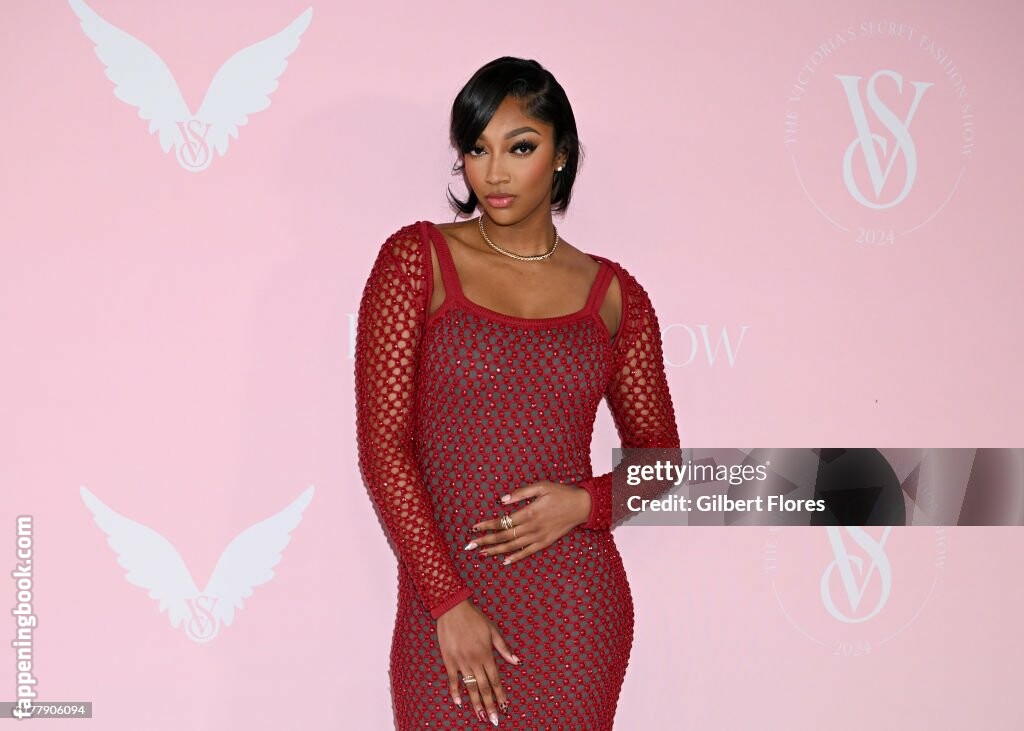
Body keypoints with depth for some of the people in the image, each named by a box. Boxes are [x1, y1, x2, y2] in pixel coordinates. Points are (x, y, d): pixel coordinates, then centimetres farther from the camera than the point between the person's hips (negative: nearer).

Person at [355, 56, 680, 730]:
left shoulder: (613, 293, 4)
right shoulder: (416, 259, -2)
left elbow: (659, 458, 12)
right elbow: (383, 444, -7)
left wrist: (585, 502, -9)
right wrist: (447, 601, -12)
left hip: (575, 610, 2)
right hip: (444, 606, -1)